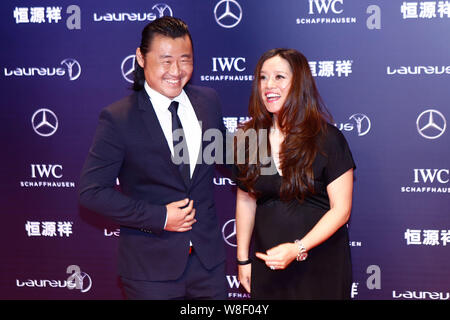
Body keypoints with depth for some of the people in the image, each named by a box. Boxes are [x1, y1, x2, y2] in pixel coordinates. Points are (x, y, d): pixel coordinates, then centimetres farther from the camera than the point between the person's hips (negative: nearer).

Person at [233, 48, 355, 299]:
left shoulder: (328, 139, -10)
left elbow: (341, 209, -12)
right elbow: (246, 201, 8)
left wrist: (298, 249, -22)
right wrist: (243, 259, 8)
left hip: (320, 264, -3)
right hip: (267, 264, 3)